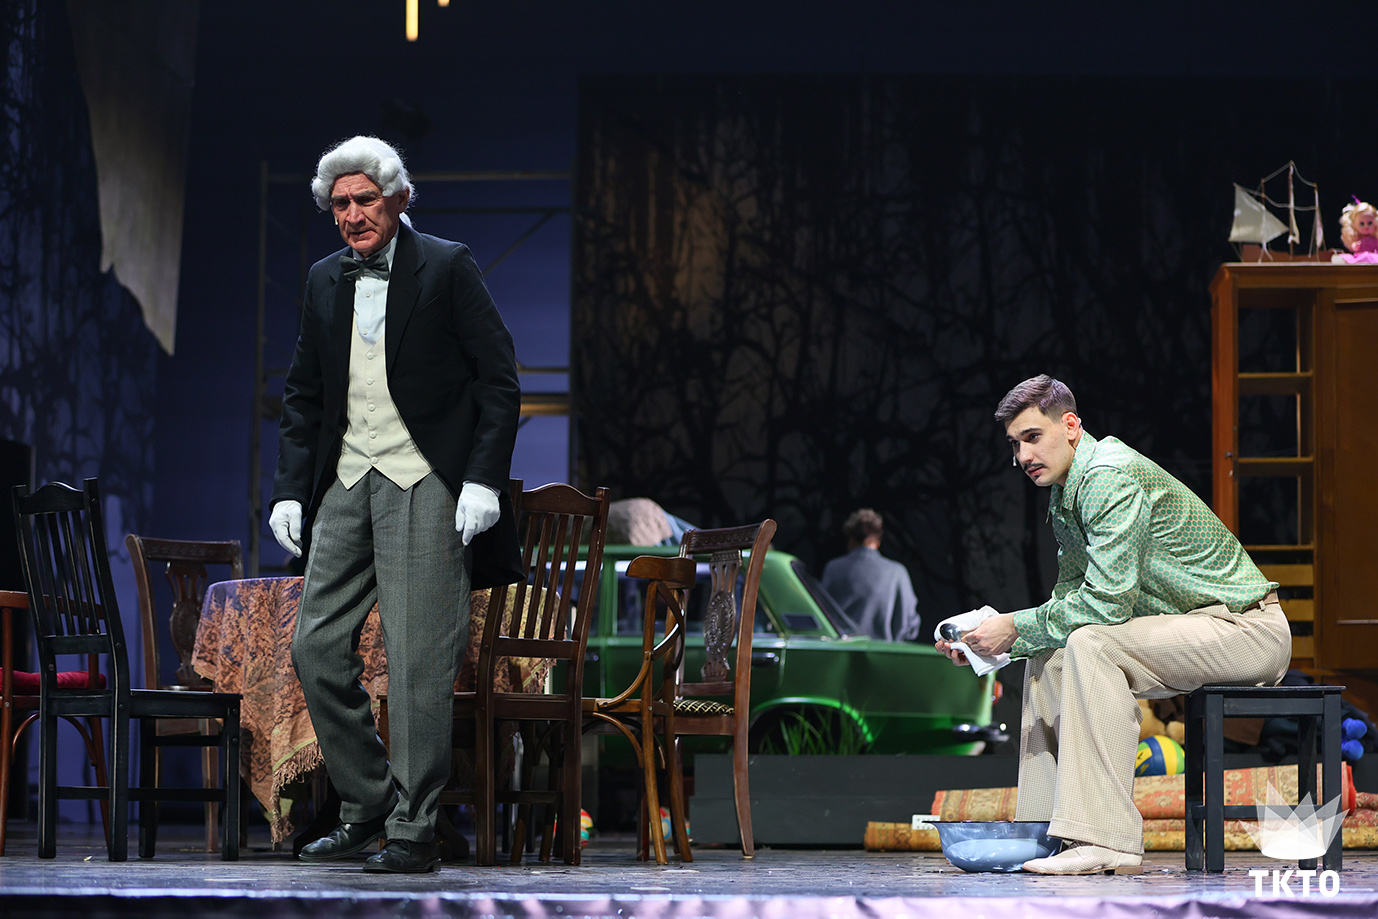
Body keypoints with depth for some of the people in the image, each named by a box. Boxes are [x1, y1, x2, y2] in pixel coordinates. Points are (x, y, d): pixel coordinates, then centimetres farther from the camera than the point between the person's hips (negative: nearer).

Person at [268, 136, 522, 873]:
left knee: (419, 660, -7)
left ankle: (413, 830, -1)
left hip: (425, 484, -6)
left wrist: (484, 480, -13)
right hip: (348, 482, 6)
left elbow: (498, 382, -4)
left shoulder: (447, 268, -3)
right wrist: (290, 488, 8)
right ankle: (366, 805, 16)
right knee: (317, 647, 2)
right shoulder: (324, 282, 13)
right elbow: (303, 396, 19)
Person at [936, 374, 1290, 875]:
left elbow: (1106, 601, -26)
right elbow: (1070, 600, 14)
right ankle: (1043, 830, 6)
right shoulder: (1064, 496, 11)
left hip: (1247, 628, -10)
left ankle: (1106, 839, -31)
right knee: (1047, 657, 6)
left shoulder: (1112, 476, -20)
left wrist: (1017, 627, -15)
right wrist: (990, 636, 0)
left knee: (1090, 644, -28)